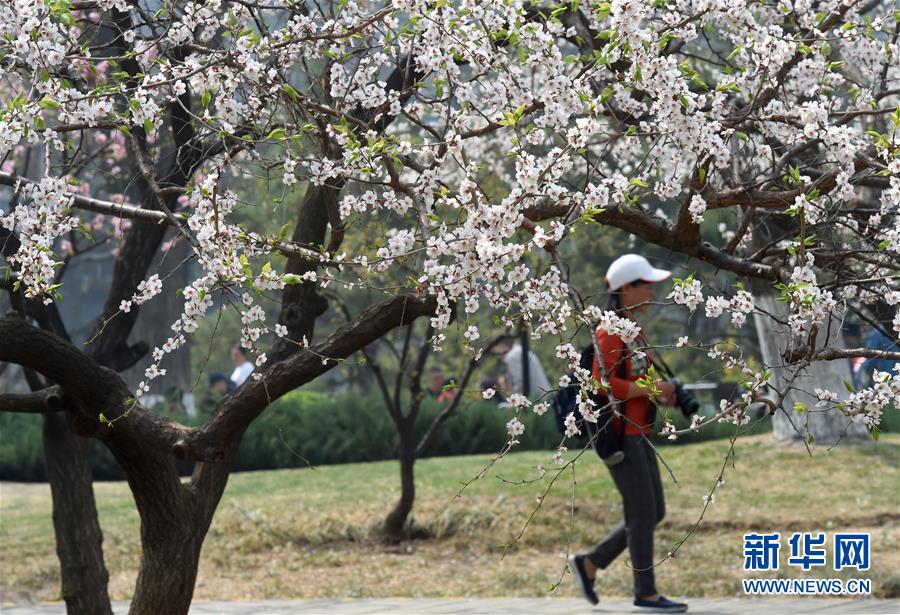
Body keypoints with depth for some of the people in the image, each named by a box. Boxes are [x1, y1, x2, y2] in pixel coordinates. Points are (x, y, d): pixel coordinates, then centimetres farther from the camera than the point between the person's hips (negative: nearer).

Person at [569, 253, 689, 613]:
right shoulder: (609, 332, -15)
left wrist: (660, 395, 6)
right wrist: (651, 387, -19)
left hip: (637, 434, 10)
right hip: (617, 435, -10)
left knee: (653, 513, 11)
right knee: (643, 514, -4)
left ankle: (589, 564, 19)